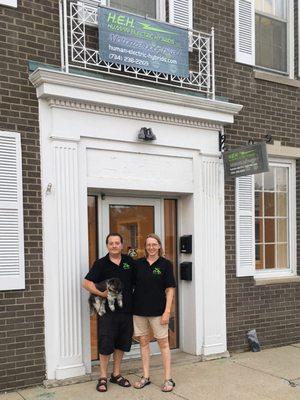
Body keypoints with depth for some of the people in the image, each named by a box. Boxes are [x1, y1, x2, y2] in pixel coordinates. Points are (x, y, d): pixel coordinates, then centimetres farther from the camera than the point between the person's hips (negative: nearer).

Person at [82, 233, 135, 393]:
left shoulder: (129, 261, 6)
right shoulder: (101, 264, -4)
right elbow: (86, 283, -8)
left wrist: (134, 299, 4)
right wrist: (101, 293, -18)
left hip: (126, 309, 4)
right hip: (108, 311, -3)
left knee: (122, 343, 13)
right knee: (106, 344, 0)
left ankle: (116, 374, 28)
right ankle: (103, 377, 15)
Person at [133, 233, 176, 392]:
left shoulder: (165, 264, -4)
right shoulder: (138, 263, 4)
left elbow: (170, 289, -5)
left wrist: (167, 311, -11)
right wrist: (130, 306, 3)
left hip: (158, 310, -3)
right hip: (139, 309, 4)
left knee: (163, 342, 4)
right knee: (143, 342, 12)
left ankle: (168, 379, 12)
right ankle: (145, 377, 23)